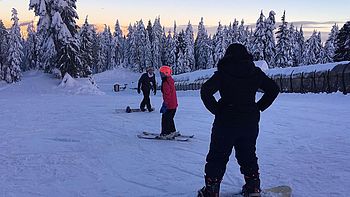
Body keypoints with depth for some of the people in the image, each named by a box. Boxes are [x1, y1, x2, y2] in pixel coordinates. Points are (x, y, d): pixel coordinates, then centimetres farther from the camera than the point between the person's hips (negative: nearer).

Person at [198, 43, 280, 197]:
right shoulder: (255, 72, 2)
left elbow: (205, 91, -19)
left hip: (225, 121, -3)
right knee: (248, 155, 20)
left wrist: (216, 110, -8)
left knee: (217, 156, 8)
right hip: (250, 122, 4)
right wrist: (258, 107, 6)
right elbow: (274, 89, 4)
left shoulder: (222, 73, -8)